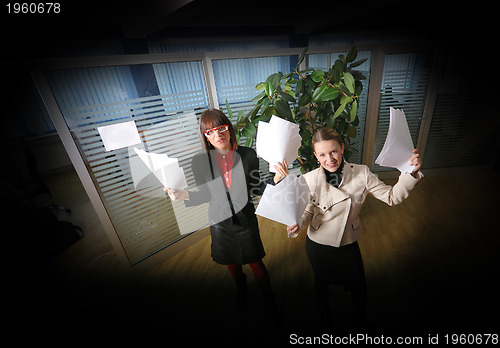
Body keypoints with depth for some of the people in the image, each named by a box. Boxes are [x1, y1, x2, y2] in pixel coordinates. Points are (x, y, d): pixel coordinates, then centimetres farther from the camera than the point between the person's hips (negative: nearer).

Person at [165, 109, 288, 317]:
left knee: (255, 262, 12)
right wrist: (184, 196, -22)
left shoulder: (248, 155, -15)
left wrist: (276, 179, -23)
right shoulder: (199, 162, -14)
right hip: (219, 221, 2)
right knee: (231, 262, 25)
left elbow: (256, 189, -7)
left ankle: (269, 298, 44)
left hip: (245, 219, -1)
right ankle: (241, 289, 59)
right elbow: (205, 195, -4)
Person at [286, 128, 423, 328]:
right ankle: (324, 312, 63)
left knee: (358, 285, 25)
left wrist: (411, 173, -25)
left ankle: (361, 319, 62)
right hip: (318, 245, -1)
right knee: (322, 282, 27)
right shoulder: (310, 180, -23)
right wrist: (297, 223, -30)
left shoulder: (361, 173, -19)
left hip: (349, 244, 1)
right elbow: (308, 211, -10)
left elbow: (392, 197, -11)